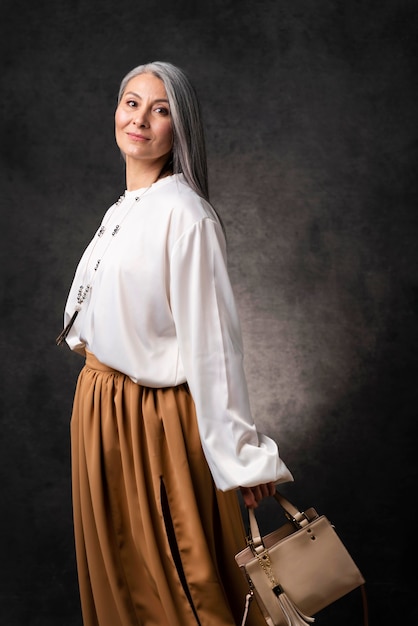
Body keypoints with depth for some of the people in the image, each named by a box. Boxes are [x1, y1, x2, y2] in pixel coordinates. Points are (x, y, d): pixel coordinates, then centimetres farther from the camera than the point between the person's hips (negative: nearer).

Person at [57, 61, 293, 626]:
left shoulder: (185, 214, -19)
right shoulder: (121, 210, 8)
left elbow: (212, 339, -23)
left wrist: (242, 455, -22)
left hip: (156, 420, -8)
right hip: (100, 409, 8)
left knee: (178, 579, 9)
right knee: (115, 569, 23)